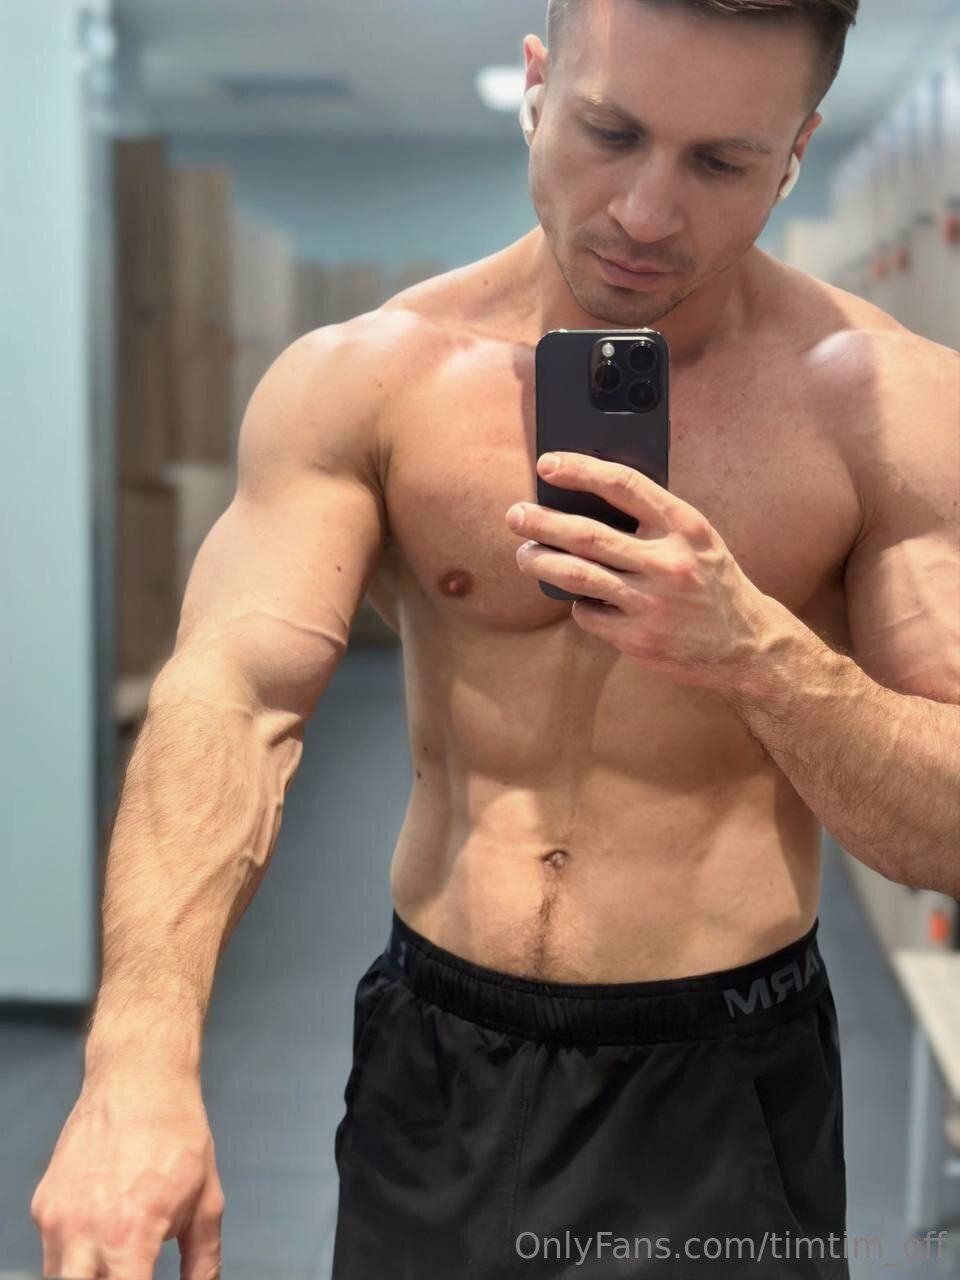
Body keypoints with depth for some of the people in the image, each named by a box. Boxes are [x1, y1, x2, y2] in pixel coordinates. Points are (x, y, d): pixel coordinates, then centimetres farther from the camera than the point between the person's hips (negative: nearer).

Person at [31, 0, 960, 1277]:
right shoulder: (360, 381, -7)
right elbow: (229, 707, -19)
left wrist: (757, 646, -27)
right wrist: (139, 1059, -35)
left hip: (727, 1089, -1)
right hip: (438, 1072, 1)